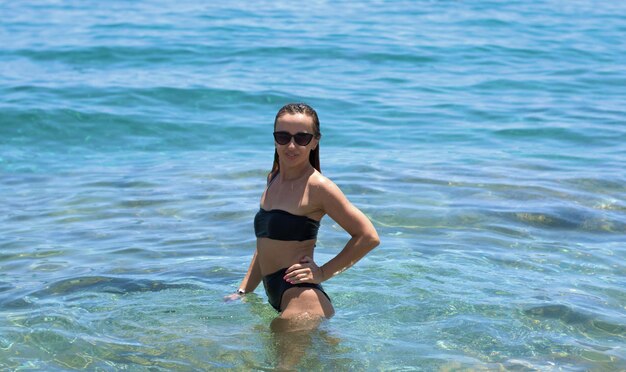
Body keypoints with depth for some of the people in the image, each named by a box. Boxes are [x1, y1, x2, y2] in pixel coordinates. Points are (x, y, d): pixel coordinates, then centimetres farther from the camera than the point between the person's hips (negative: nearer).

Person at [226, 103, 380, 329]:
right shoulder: (273, 178, 15)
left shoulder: (317, 186, -9)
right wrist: (242, 292, 16)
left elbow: (369, 237, -9)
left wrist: (323, 273, -6)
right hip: (276, 301, 9)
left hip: (303, 299, -8)